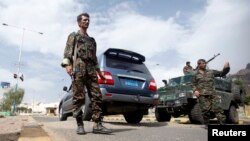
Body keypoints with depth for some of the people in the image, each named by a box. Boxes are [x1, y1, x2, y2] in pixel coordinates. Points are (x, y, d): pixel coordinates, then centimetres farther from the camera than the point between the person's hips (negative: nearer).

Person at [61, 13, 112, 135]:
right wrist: (67, 64, -15)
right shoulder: (73, 36, 17)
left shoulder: (92, 40, 31)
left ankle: (97, 125, -9)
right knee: (79, 97, -8)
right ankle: (79, 125, -1)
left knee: (96, 96, -8)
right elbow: (68, 51, 3)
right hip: (78, 68, -4)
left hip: (91, 70, 5)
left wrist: (99, 72, 20)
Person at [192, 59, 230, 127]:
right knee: (205, 110, -4)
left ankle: (223, 123, -5)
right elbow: (194, 85, 12)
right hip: (202, 95, -2)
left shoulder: (211, 72, 14)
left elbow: (222, 73, 15)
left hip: (212, 93, 2)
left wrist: (226, 68, -3)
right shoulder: (195, 74, 10)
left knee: (217, 108, -7)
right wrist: (195, 90, -6)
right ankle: (206, 124, 13)